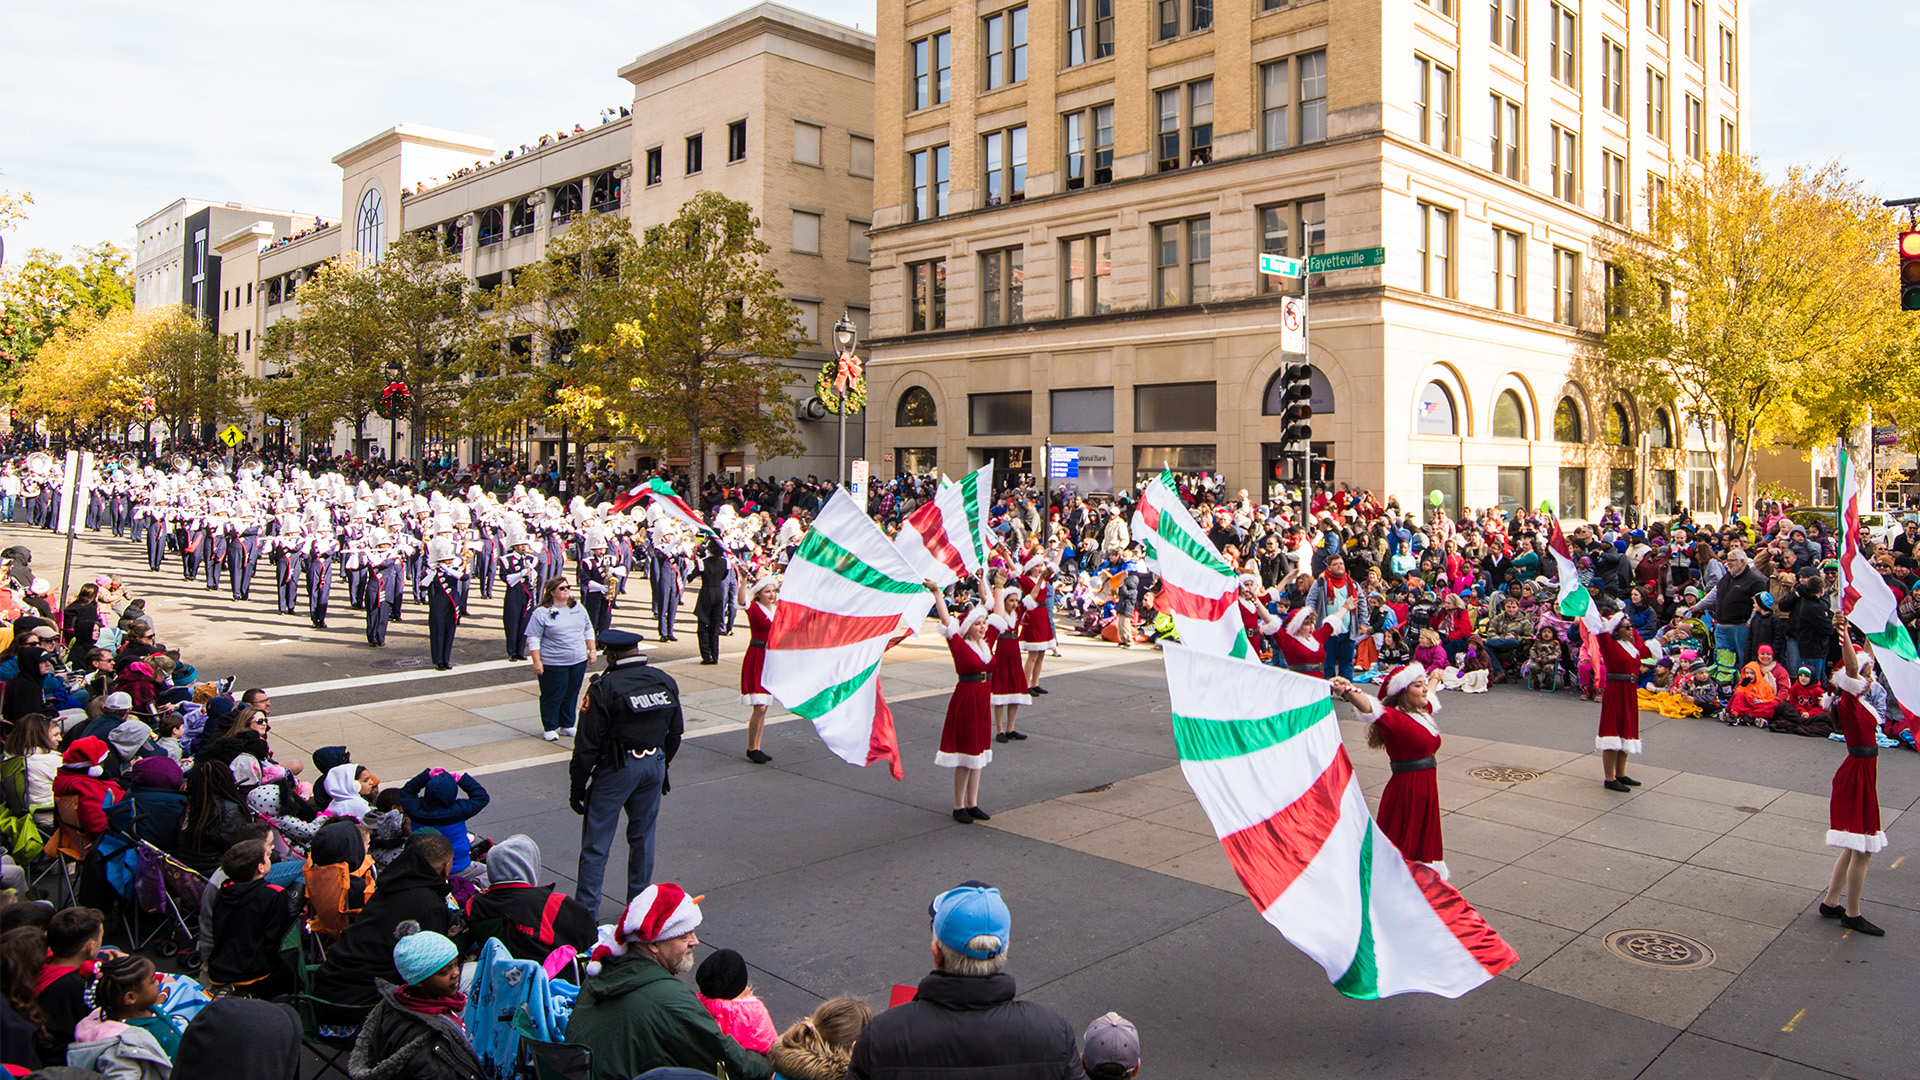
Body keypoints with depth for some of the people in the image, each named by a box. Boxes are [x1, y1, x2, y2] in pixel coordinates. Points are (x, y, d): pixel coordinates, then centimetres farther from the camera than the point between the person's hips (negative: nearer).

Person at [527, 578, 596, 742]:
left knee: (572, 694, 11)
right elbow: (533, 638, -7)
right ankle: (549, 728, 17)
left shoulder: (578, 608, 9)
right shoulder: (541, 613, -7)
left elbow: (588, 630, 17)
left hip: (578, 661, 5)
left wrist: (591, 650, 11)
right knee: (553, 696, 2)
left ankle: (567, 725, 26)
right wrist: (537, 661, -13)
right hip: (553, 664, -5)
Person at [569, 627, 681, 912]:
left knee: (596, 844, 5)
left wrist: (577, 785, -5)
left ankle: (586, 910, 9)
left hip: (615, 770, -5)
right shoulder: (666, 682, 3)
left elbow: (587, 744, -14)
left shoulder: (603, 688, -15)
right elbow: (675, 732, 12)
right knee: (643, 837, 17)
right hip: (654, 766, 5)